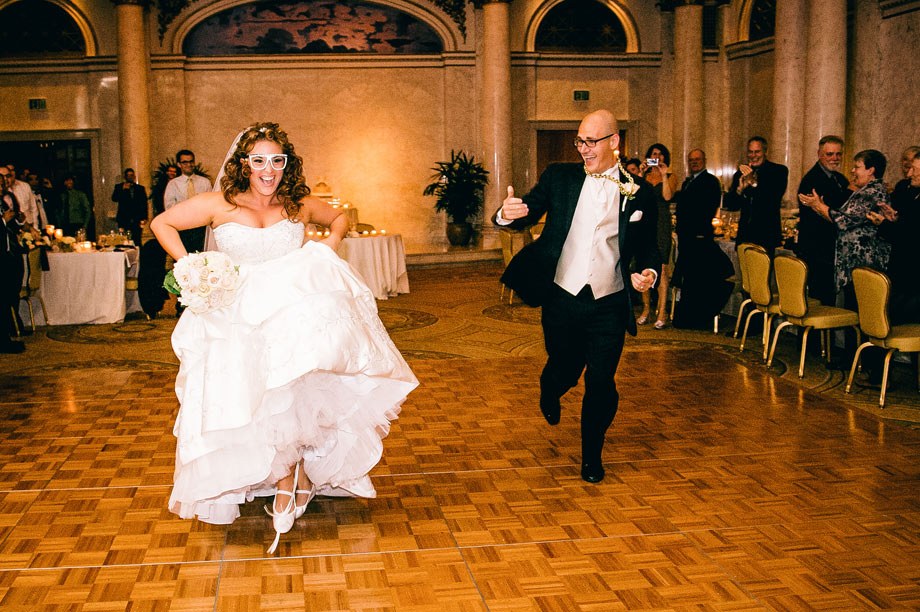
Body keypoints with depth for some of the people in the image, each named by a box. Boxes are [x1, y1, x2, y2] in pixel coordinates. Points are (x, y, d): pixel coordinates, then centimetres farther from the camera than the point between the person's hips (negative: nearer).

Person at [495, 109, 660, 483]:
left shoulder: (639, 193, 2)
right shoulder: (559, 178, 3)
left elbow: (648, 246, 10)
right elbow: (530, 211, -6)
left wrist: (650, 272, -11)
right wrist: (508, 214, -30)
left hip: (608, 308, -1)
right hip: (562, 301, 1)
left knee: (601, 384, -1)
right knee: (564, 371, 15)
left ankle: (592, 454, 24)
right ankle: (550, 392, 54)